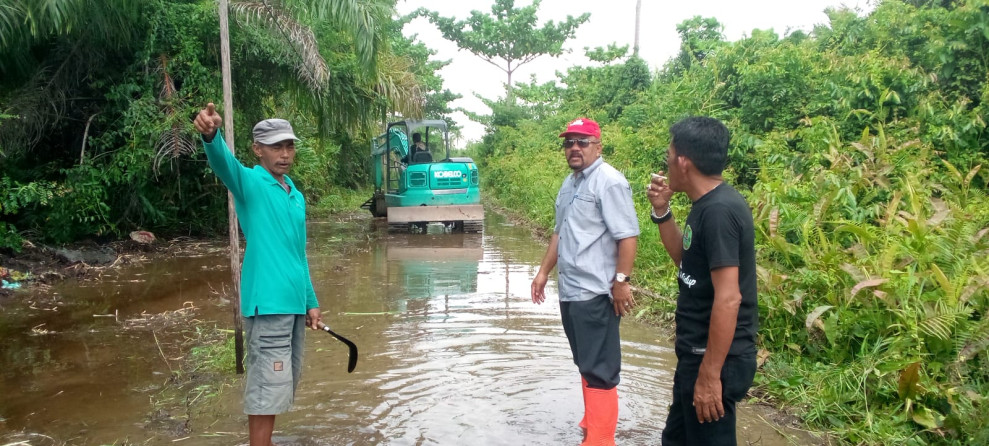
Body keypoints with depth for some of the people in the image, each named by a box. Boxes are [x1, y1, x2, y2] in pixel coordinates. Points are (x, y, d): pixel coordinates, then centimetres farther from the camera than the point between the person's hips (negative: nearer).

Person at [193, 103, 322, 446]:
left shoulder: (296, 196, 15)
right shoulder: (250, 183, -6)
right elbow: (224, 163, -30)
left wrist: (311, 301, 20)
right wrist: (211, 135, -51)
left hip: (294, 305, 8)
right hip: (268, 305, -8)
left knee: (282, 387, 16)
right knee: (268, 389, -6)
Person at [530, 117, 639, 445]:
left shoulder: (609, 181, -13)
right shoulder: (569, 184, 15)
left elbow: (627, 235, -19)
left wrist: (621, 281, -22)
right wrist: (544, 271, 22)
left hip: (595, 293, -9)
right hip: (569, 291, 9)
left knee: (599, 369, -4)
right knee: (585, 364, 19)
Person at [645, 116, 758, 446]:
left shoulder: (719, 211, -23)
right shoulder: (707, 205, 6)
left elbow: (728, 298, -26)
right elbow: (685, 259, 20)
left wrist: (710, 375, -24)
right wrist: (662, 212, 6)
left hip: (714, 360, -10)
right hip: (697, 353, 10)